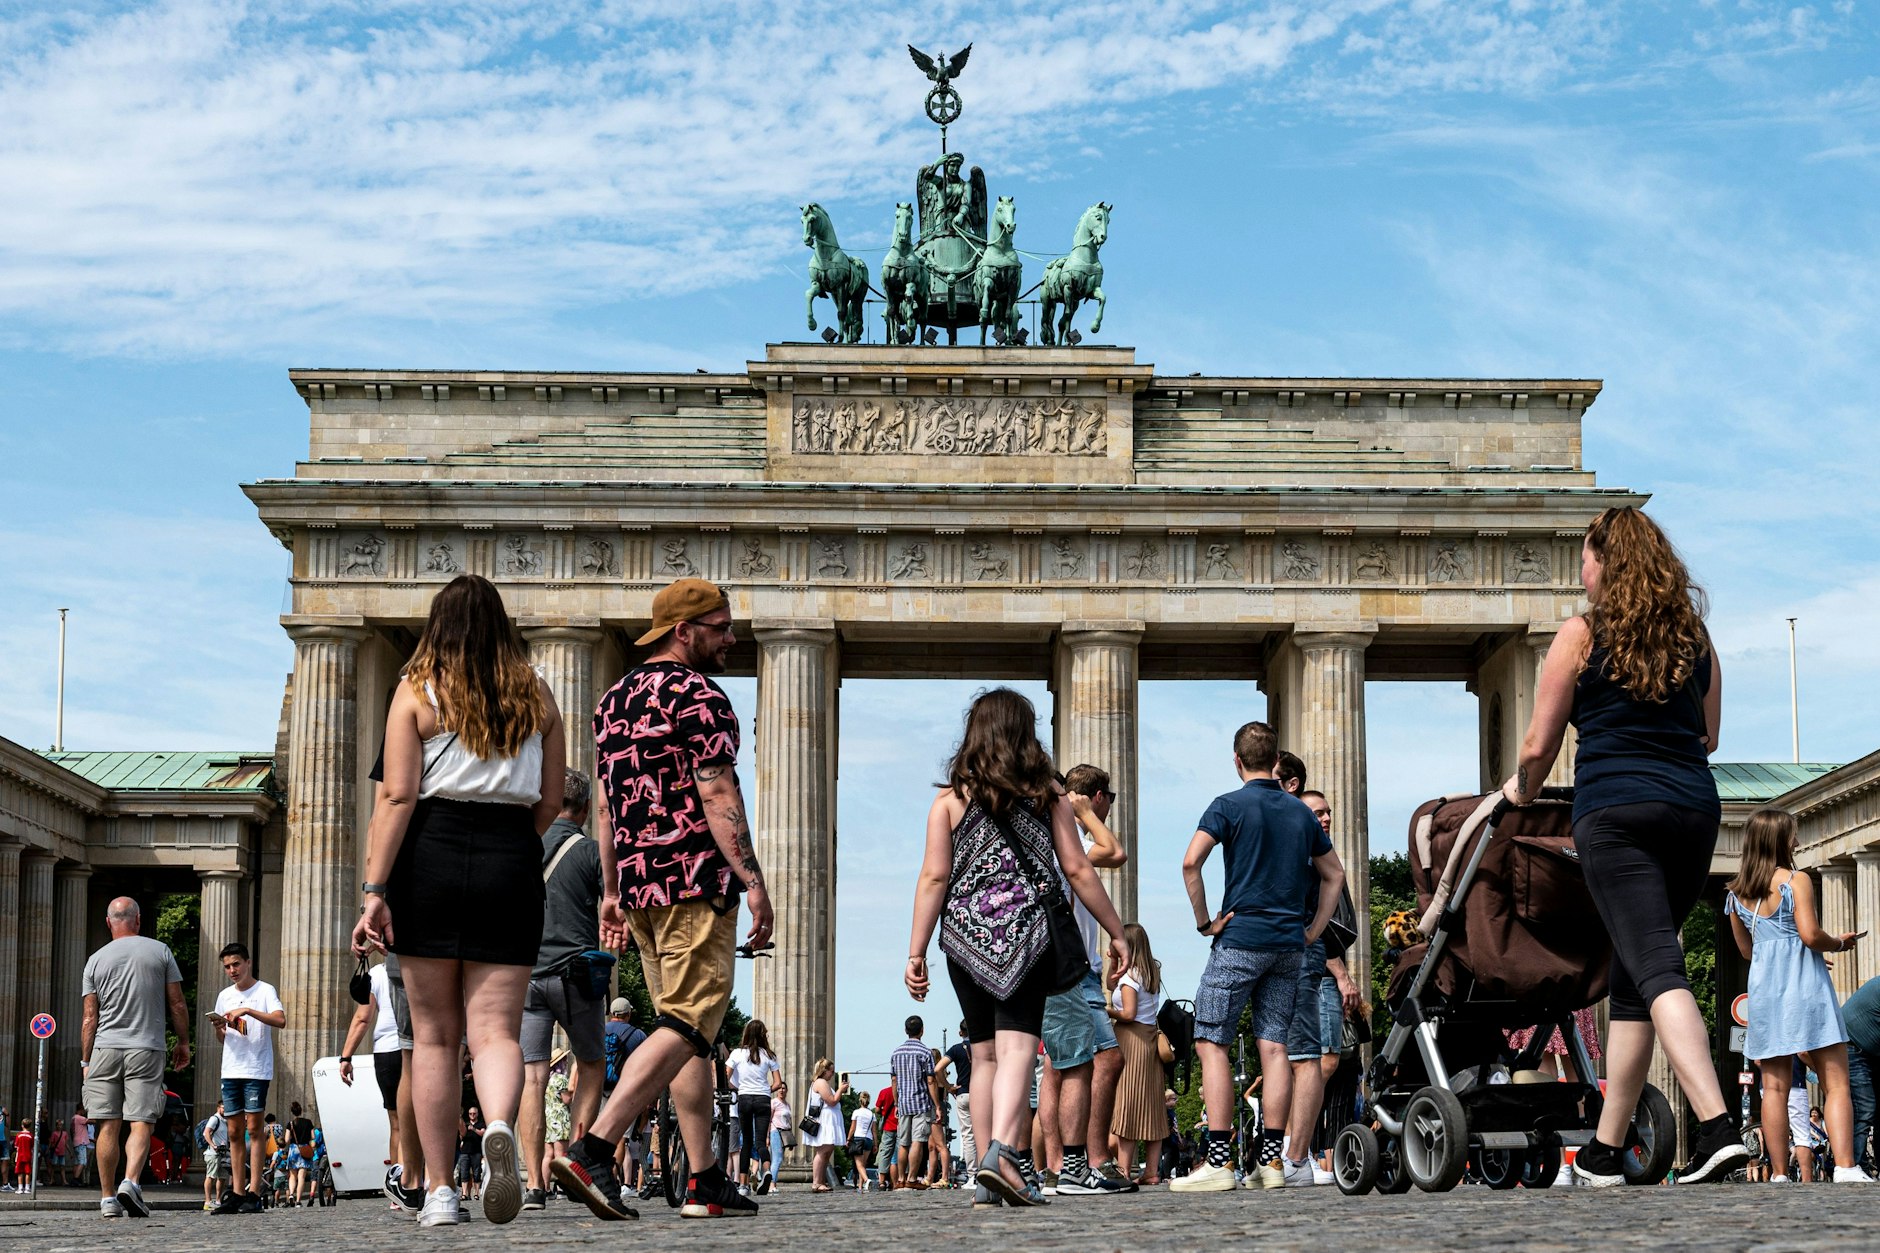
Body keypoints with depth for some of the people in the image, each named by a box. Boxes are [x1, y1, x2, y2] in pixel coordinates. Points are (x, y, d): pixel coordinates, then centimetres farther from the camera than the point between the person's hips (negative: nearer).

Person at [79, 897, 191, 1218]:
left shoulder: (96, 960, 6)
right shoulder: (160, 951, 4)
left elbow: (90, 1017, 5)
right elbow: (177, 1004, 5)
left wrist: (86, 1061, 11)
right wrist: (183, 1043, 15)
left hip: (105, 1048, 1)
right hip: (147, 1049, -1)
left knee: (108, 1126, 4)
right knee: (141, 1122, -3)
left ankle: (108, 1197, 5)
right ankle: (130, 1182, -23)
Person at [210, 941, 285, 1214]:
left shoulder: (265, 991, -2)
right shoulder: (225, 995, 16)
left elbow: (280, 1020, -18)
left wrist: (248, 1011, -24)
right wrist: (218, 1027, -2)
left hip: (257, 1070, -6)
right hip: (230, 1070, 6)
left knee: (253, 1128, -8)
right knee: (235, 1132, 5)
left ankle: (254, 1194, -10)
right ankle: (237, 1194, 6)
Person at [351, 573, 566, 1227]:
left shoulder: (417, 691, 2)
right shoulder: (536, 696, 10)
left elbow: (397, 797, -7)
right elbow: (550, 802, 11)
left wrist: (374, 891, -9)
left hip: (432, 854, -1)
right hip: (512, 862, 1)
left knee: (434, 1035, 6)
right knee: (496, 1028, -1)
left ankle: (439, 1190, 6)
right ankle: (500, 1129, -32)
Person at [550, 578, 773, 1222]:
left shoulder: (615, 699, 18)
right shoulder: (700, 696, -7)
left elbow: (606, 805, 19)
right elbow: (717, 796, -15)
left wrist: (612, 890, 22)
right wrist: (753, 880, -16)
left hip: (638, 880, 9)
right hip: (696, 878, -9)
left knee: (690, 1028, 11)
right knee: (687, 1024, -10)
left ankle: (706, 1181, 10)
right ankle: (593, 1150, -23)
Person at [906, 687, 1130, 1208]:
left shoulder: (951, 798, 4)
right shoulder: (1046, 794, 5)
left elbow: (934, 878, -1)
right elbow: (1078, 871, 3)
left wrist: (916, 952, 1)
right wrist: (1116, 932, 10)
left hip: (966, 934, 2)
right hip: (1027, 935, -2)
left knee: (984, 1053, 11)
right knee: (1016, 1047, -11)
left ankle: (986, 1180, 10)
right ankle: (1002, 1151, -34)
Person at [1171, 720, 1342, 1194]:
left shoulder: (1230, 805, -4)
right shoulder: (1301, 812, 13)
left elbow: (1191, 861, -17)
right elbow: (1334, 875, 20)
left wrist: (1204, 921, -8)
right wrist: (1312, 931, 17)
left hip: (1240, 939, -5)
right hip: (1289, 944, 5)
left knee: (1212, 1043, -3)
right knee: (1273, 1047, 5)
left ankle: (1219, 1160, -11)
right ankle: (1271, 1160, 2)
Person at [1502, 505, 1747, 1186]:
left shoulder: (1583, 634, 1)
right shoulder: (1694, 634, 14)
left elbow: (1539, 745, 4)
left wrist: (1521, 790, 24)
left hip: (1616, 813, -5)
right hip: (1695, 810, 5)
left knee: (1656, 970, -13)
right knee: (1631, 976, 12)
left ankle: (1717, 1128, -30)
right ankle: (1603, 1150, 16)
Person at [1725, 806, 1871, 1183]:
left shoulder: (1737, 894, 11)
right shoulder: (1796, 881, -7)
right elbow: (1810, 935, -16)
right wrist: (1839, 942, 3)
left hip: (1763, 987, 5)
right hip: (1804, 985, -5)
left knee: (1775, 1086, 4)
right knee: (1835, 1081, -5)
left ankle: (1779, 1175, 0)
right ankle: (1845, 1167, -18)